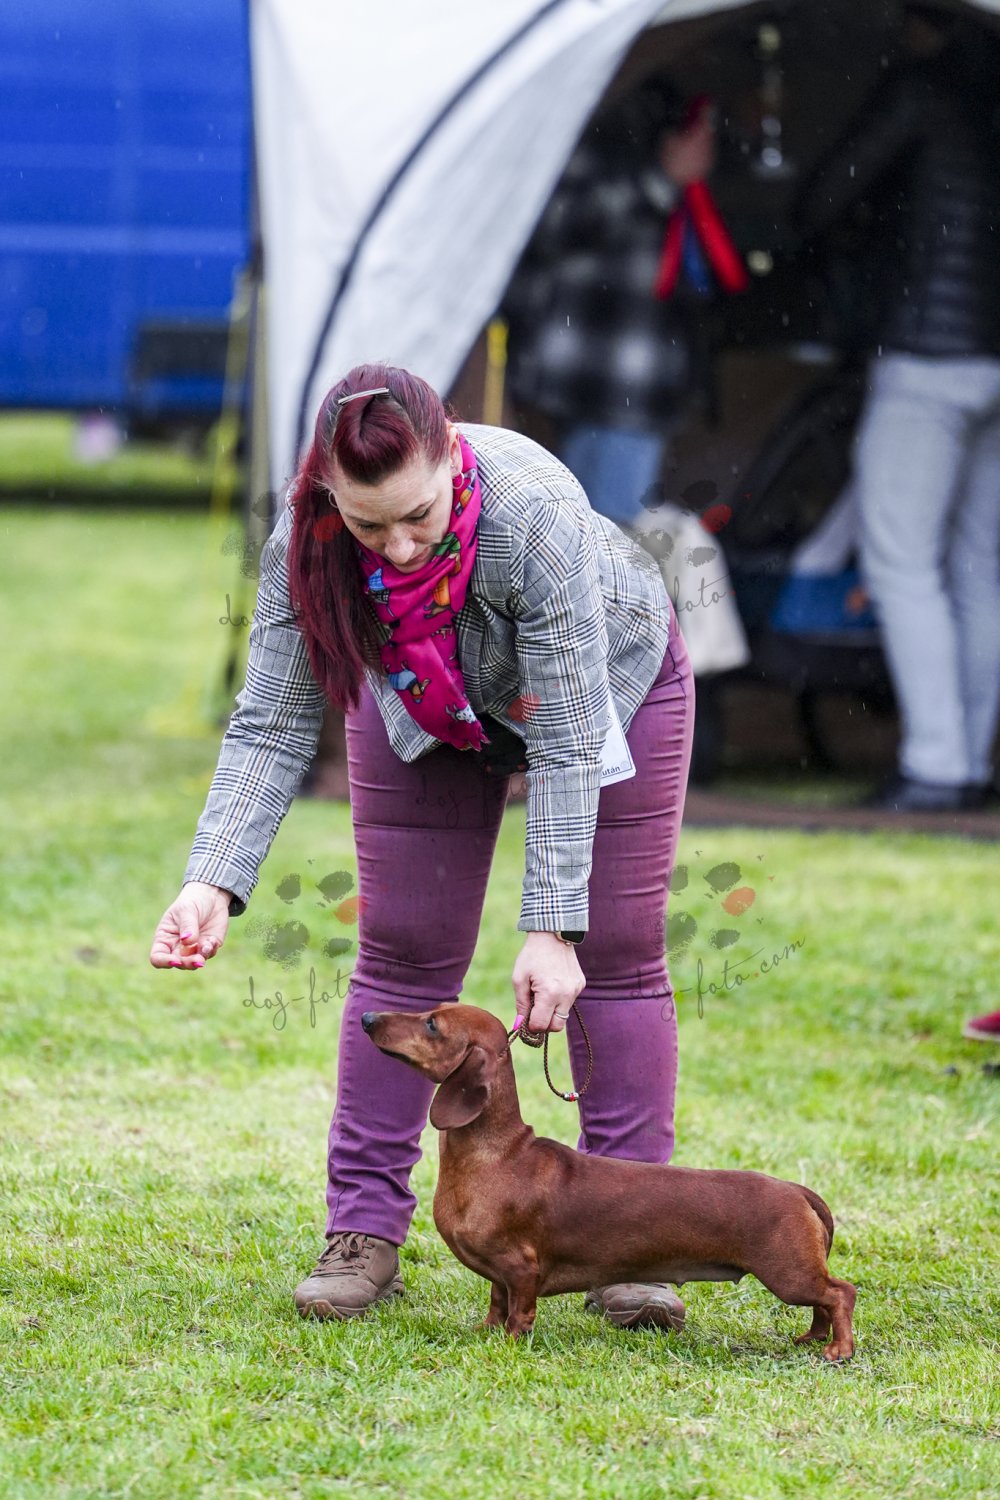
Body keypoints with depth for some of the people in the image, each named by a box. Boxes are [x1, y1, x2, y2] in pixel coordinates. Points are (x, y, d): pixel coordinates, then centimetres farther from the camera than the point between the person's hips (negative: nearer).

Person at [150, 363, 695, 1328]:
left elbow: (568, 749, -37)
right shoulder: (306, 539, -33)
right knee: (404, 955, -1)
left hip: (608, 677, -3)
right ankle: (365, 1230, 5)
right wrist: (213, 884, -39)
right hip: (425, 706, 3)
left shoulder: (535, 515, -43)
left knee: (616, 953, -5)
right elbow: (271, 729, -26)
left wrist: (553, 929, -39)